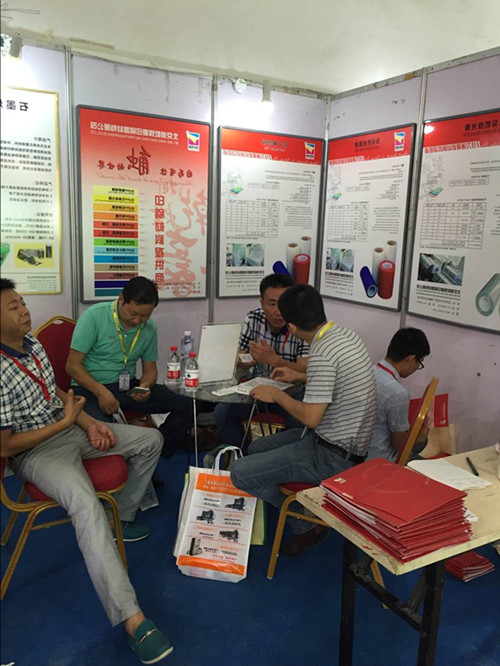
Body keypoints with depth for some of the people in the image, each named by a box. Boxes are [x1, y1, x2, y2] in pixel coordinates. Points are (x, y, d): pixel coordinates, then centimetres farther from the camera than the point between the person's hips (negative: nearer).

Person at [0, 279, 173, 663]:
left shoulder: (32, 344, 1)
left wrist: (88, 423, -1)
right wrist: (65, 421, -17)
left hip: (70, 430, 9)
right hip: (36, 451, -9)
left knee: (151, 440, 8)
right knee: (88, 505, -36)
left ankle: (123, 514, 24)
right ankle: (131, 618, -35)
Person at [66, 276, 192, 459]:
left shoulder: (149, 329, 3)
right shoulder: (94, 316, -12)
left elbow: (150, 369, 13)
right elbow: (73, 365, -12)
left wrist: (145, 386, -11)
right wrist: (101, 392, -25)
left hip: (128, 387, 5)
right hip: (90, 387, -5)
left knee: (183, 405, -11)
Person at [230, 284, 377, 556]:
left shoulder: (322, 352, -26)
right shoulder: (345, 334, 3)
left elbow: (310, 417, -24)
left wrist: (277, 395, -8)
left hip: (332, 455, -10)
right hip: (348, 441, 10)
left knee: (240, 473, -11)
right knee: (256, 449, 19)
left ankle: (306, 525, 7)